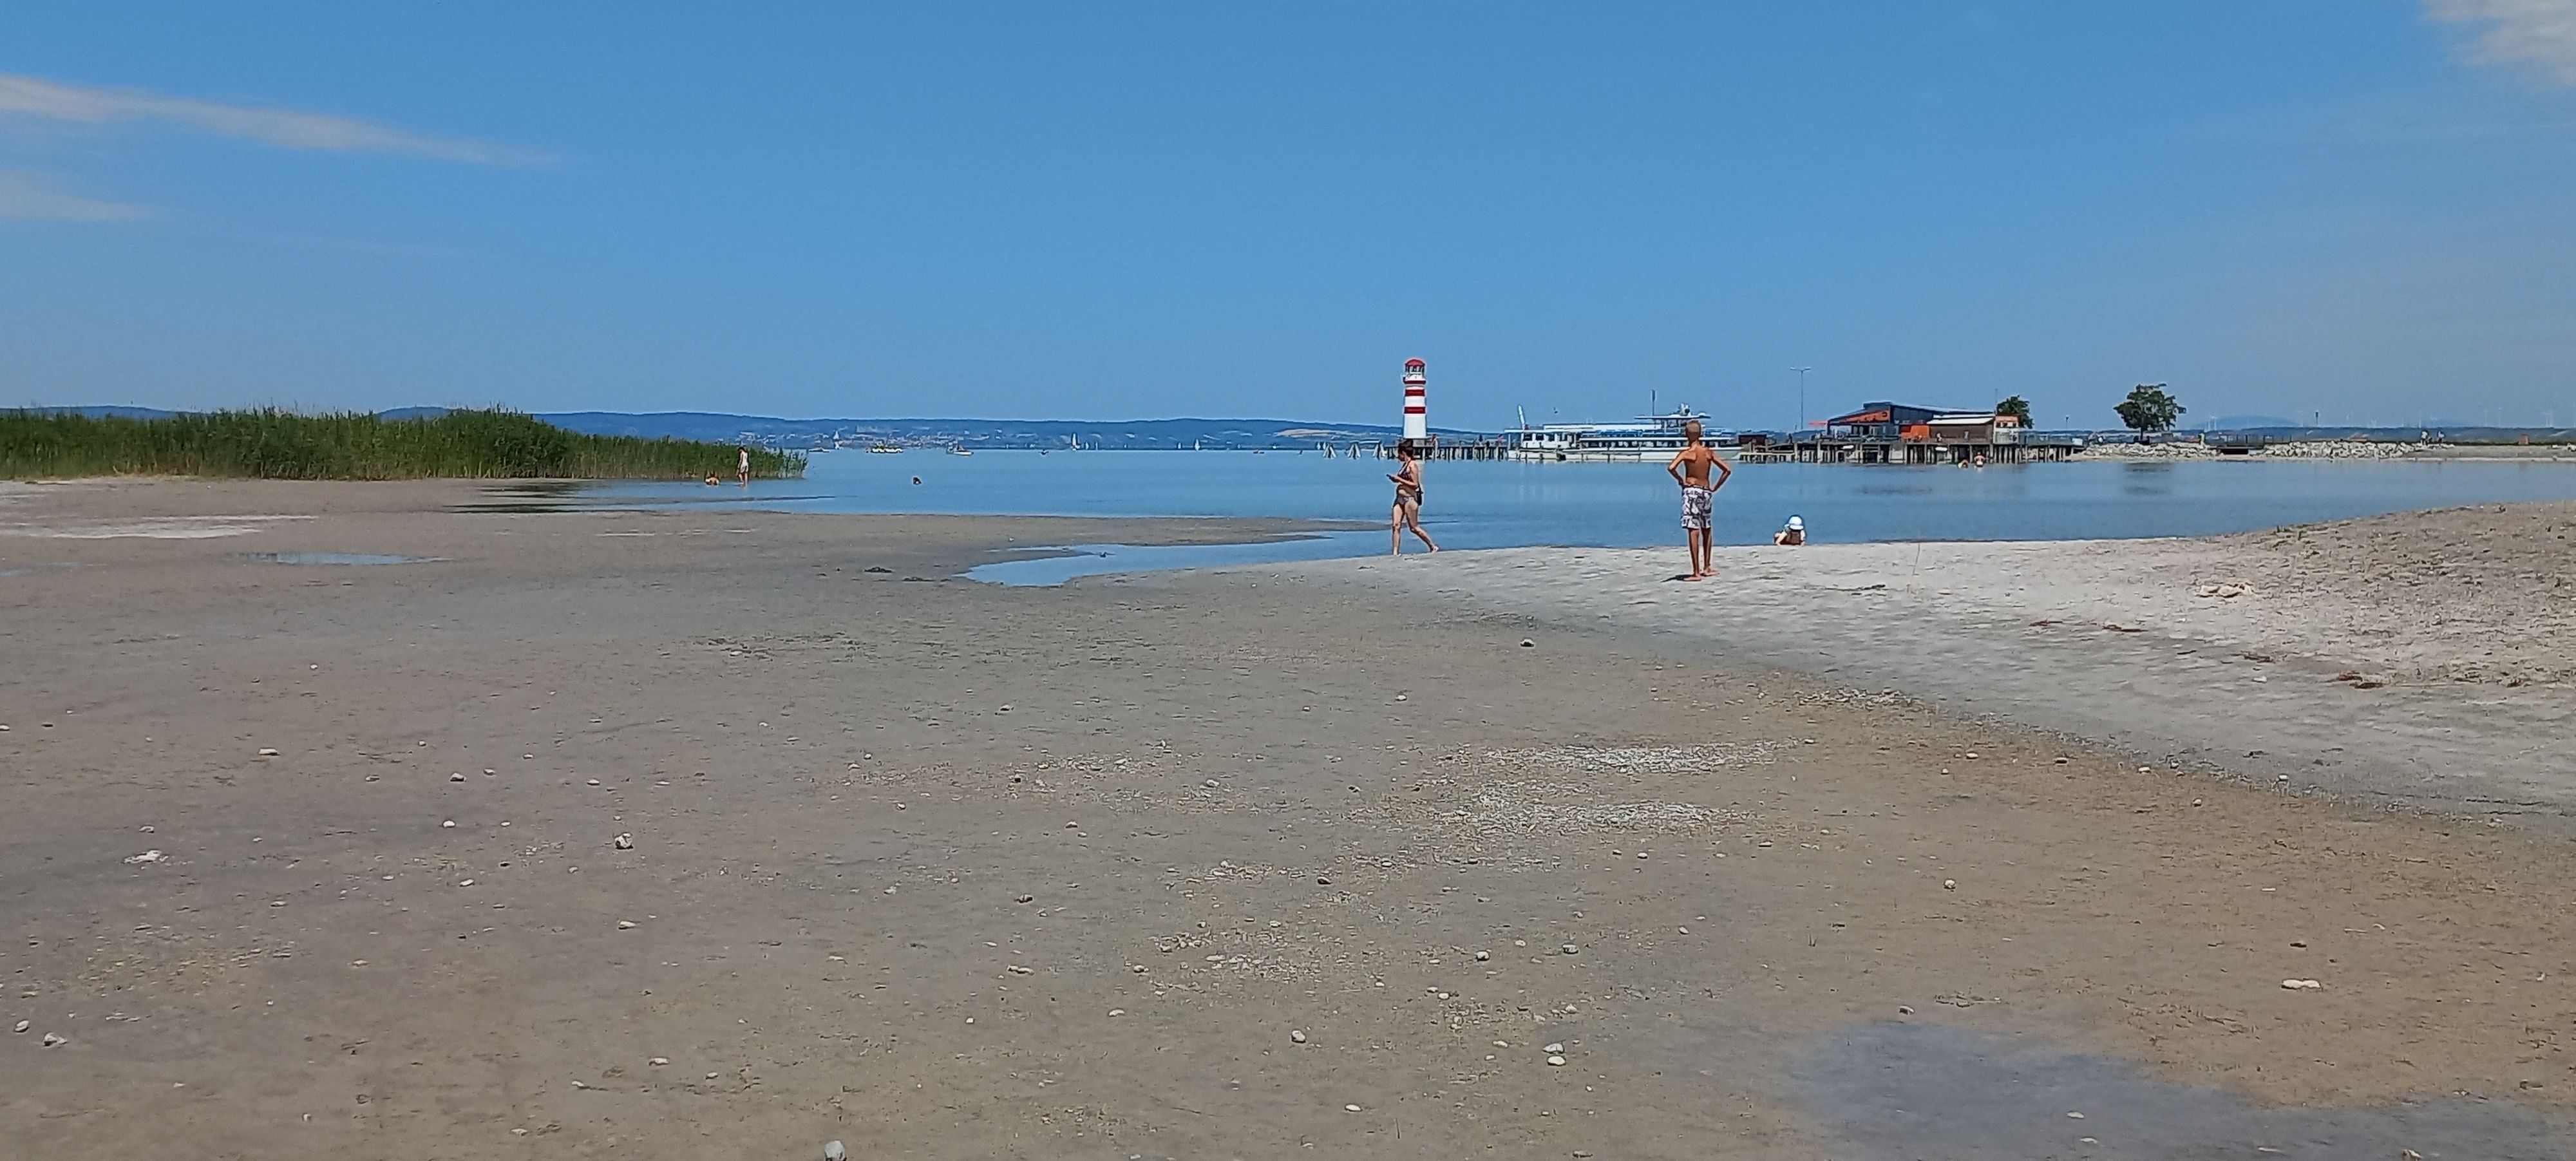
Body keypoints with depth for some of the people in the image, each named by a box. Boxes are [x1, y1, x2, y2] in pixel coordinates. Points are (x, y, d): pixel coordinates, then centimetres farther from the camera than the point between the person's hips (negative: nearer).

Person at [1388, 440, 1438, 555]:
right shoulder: (1405, 465, 15)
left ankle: (1433, 547, 12)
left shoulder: (1413, 465, -12)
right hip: (1400, 499, 9)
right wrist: (1396, 479, 8)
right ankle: (1395, 553, -3)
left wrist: (1399, 479, -16)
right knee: (1395, 526, -2)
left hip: (1410, 499, -9)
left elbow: (1415, 485, -16)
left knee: (1414, 528, -2)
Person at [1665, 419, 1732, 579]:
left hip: (1692, 490, -5)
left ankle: (1696, 572, -14)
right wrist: (1715, 487, 10)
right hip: (1706, 492, 5)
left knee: (1693, 532, -9)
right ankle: (1707, 567, 28)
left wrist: (1680, 480, -8)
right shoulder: (1709, 452, 6)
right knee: (1706, 530, 21)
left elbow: (1671, 468, -25)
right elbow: (1727, 470, 6)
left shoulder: (1686, 453, -8)